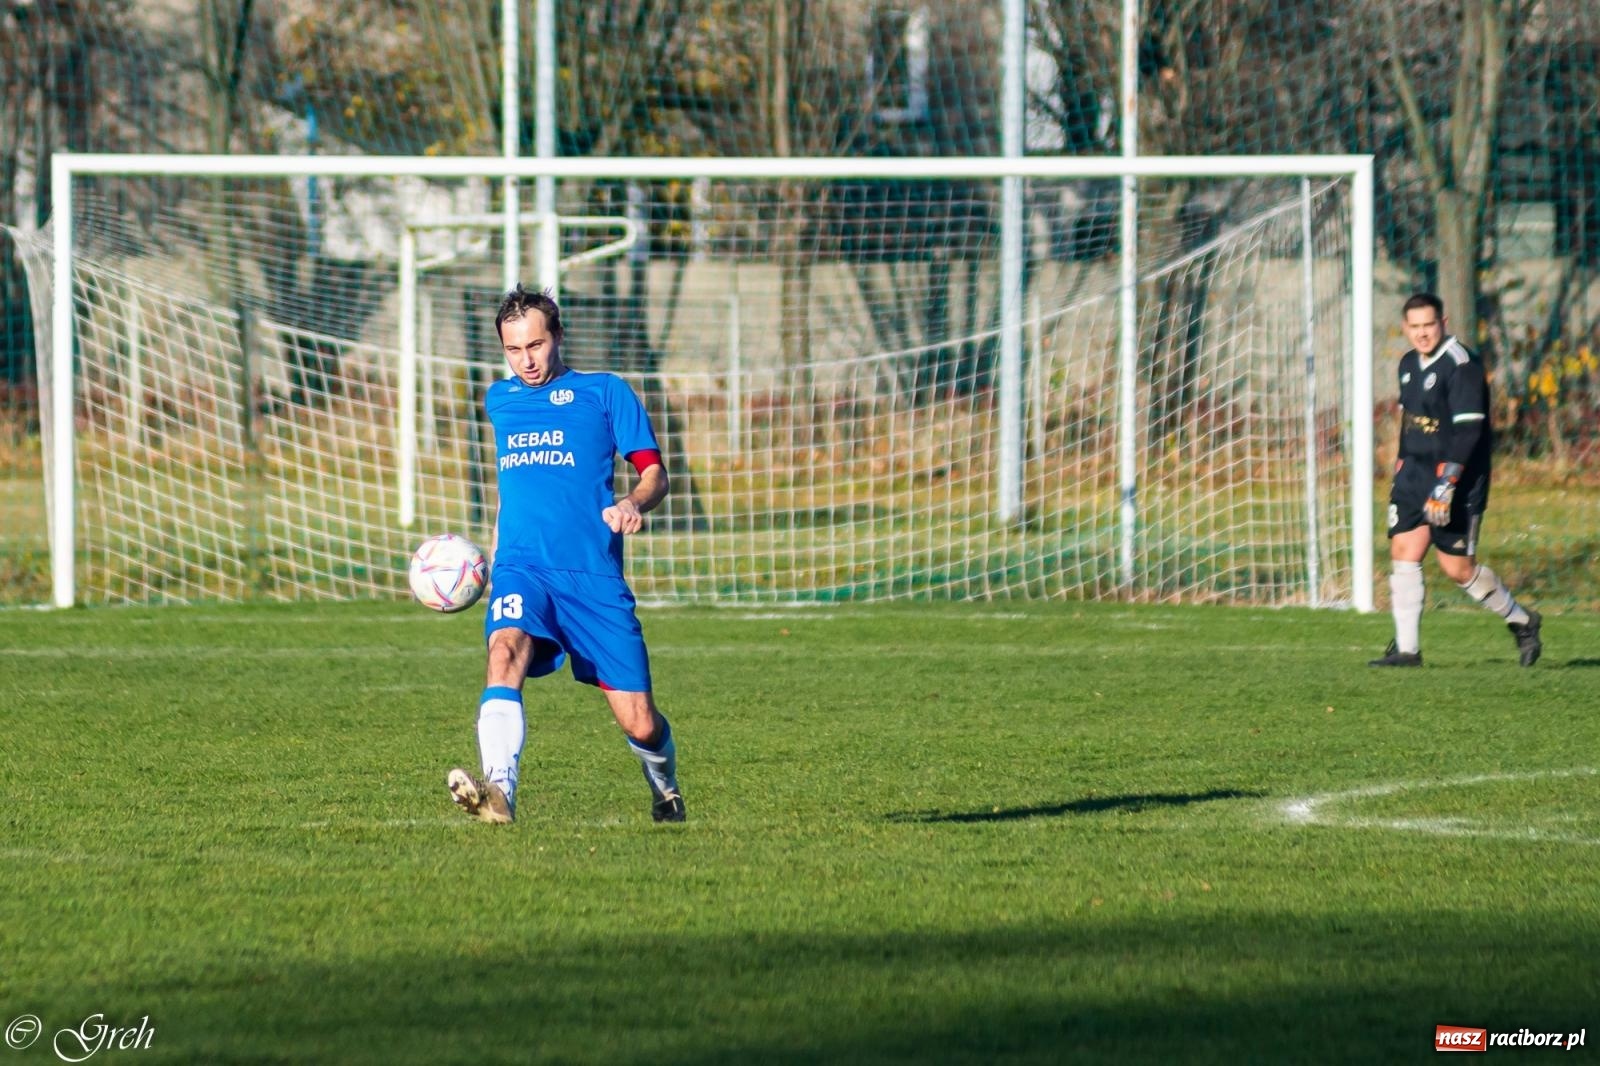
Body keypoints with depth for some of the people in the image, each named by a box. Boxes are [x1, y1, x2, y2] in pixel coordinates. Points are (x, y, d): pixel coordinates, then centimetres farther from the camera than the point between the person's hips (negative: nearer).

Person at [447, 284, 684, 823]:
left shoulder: (604, 392, 7)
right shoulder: (499, 400, 19)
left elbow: (653, 472, 4)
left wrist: (634, 504, -18)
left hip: (595, 574, -2)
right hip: (522, 569, 2)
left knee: (639, 723, -2)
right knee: (505, 651, -33)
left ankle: (664, 789, 34)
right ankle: (499, 792, -49)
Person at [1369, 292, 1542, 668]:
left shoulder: (1461, 366, -15)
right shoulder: (1409, 365, 11)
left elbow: (1468, 431, -20)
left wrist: (1446, 485, -25)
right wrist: (1401, 468, 23)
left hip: (1459, 480, -7)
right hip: (1415, 472, 7)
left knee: (1458, 567, -4)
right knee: (1404, 552, -6)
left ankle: (1522, 622, 18)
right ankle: (1406, 648, -3)